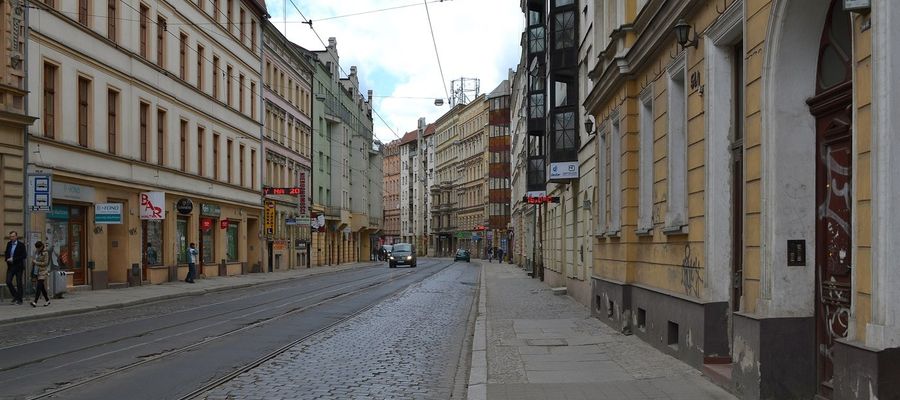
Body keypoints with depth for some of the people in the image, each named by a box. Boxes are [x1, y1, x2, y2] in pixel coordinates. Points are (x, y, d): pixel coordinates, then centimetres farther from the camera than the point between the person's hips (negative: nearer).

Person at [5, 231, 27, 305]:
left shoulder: (21, 245, -6)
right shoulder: (8, 244, 10)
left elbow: (24, 256, -12)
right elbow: (6, 253, 21)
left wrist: (13, 259, -17)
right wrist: (7, 259, 0)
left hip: (18, 266, -5)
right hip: (10, 266, 5)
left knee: (19, 283, 0)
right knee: (8, 282, -4)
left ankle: (19, 299, 8)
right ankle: (15, 296, 14)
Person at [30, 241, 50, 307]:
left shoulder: (45, 253, -8)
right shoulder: (36, 252, 12)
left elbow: (45, 263, -12)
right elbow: (33, 260, 21)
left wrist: (36, 262, -12)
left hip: (42, 272, -7)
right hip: (36, 272, 7)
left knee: (39, 287, -12)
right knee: (42, 287, 10)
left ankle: (35, 302, -17)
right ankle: (47, 300, 20)